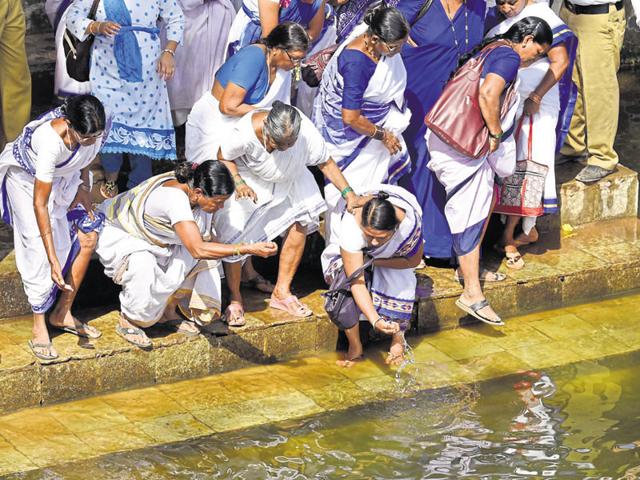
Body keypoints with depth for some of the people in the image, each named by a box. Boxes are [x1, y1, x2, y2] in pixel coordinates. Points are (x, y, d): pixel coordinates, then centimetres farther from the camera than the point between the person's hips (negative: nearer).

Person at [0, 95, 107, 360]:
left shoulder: (94, 127, -28)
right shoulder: (52, 141, -44)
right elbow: (39, 204, -37)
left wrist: (84, 186, -8)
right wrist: (53, 259, -37)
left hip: (63, 175, 6)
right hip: (27, 177, -6)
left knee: (88, 235, -5)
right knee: (40, 251, -14)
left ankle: (63, 313, 8)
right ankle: (39, 330, -2)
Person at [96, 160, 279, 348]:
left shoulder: (197, 191, -15)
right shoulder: (175, 198, -40)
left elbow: (206, 237, 3)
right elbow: (198, 249, -47)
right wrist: (249, 249, -50)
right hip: (117, 237, -8)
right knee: (143, 271, -37)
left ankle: (168, 311, 6)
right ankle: (127, 321, -9)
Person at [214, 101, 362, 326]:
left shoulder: (307, 132, -32)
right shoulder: (244, 133, -38)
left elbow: (325, 162, -16)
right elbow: (223, 157, -18)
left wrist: (348, 192, -24)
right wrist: (238, 183, -33)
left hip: (288, 179, 3)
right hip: (249, 181, -3)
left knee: (300, 222, -8)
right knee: (232, 238, -11)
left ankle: (282, 292, 7)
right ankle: (235, 299, 10)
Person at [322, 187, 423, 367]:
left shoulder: (410, 223, -38)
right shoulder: (350, 226, -42)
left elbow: (413, 260, -14)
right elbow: (357, 283, -42)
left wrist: (373, 262, -24)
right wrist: (375, 320, -55)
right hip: (350, 255, -1)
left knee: (402, 284, -26)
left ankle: (398, 343, -2)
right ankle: (355, 347, -10)